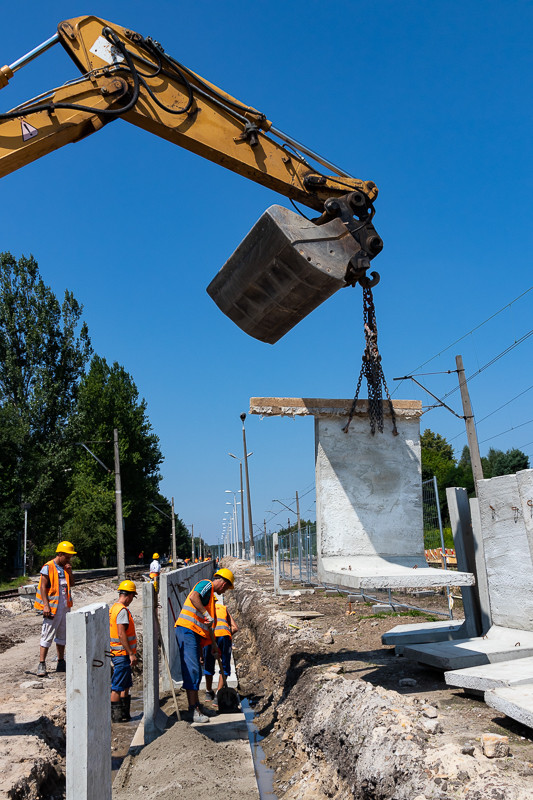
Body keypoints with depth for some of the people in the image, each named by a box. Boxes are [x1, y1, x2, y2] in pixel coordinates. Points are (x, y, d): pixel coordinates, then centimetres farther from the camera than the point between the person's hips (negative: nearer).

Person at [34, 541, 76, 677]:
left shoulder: (65, 567, 12)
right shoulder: (48, 567, -9)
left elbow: (71, 584, 16)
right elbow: (42, 587, -13)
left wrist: (69, 572, -1)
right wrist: (46, 605, -19)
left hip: (64, 606, 8)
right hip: (52, 607, -7)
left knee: (62, 635, 13)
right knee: (47, 635, -7)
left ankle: (61, 663, 22)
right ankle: (41, 664, -3)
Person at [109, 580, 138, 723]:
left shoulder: (114, 608, 12)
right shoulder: (122, 610, -18)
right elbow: (121, 634, -24)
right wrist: (131, 654, -20)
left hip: (116, 653, 10)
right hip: (122, 654, -10)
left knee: (126, 685, 17)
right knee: (117, 687, -1)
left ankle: (124, 714, 24)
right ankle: (115, 716, 7)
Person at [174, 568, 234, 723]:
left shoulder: (210, 594, 25)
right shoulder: (206, 584, -5)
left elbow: (208, 625, 30)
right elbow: (193, 597, -28)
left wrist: (214, 645, 31)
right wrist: (207, 615, -26)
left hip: (195, 634, 10)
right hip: (187, 630, -10)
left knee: (196, 671, 15)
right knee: (192, 670, -11)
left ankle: (196, 706, 25)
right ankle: (194, 711, -10)